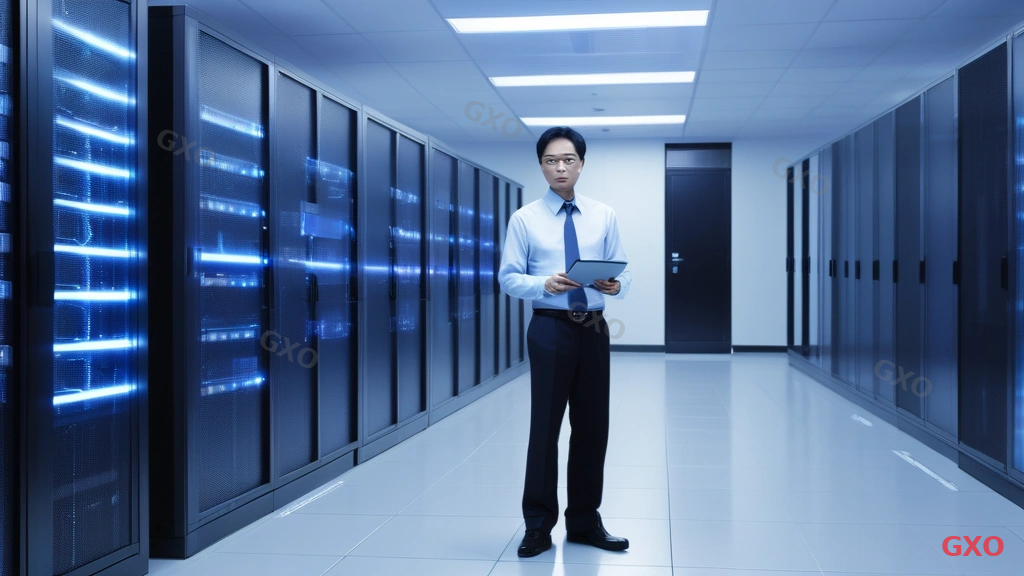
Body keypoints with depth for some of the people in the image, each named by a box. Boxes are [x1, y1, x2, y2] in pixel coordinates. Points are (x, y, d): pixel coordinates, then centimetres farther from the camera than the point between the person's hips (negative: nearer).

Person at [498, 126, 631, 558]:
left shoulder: (603, 216, 8)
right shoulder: (525, 218, -1)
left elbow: (623, 272, 6)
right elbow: (508, 278, -3)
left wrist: (616, 285, -17)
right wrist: (545, 284, -21)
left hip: (594, 328, 3)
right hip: (550, 328, -3)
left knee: (592, 426, 10)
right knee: (545, 425, 0)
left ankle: (585, 522, 25)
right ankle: (538, 525, 14)